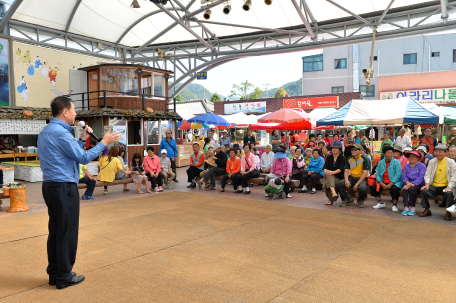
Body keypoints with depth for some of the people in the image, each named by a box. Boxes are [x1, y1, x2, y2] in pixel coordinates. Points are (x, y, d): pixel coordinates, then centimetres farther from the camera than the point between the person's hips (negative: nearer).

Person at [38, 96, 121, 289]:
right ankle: (64, 277, 8)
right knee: (67, 233, -1)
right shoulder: (60, 133, -16)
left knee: (55, 231, 14)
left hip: (50, 186, 10)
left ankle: (54, 274, 23)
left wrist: (82, 139, 15)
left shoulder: (45, 132, 15)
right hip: (64, 188, -10)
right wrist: (104, 142, -8)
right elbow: (83, 158, -15)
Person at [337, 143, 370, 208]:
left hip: (361, 178, -4)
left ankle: (360, 200, 1)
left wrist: (357, 184, -20)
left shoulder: (364, 159, -7)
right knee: (339, 184, -23)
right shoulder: (349, 159, 8)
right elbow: (346, 171, 4)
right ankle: (346, 200, 1)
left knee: (361, 188, -37)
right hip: (352, 178, 4)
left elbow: (365, 173, -12)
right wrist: (346, 180, -18)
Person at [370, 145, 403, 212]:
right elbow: (377, 175, 6)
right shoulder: (380, 163, 10)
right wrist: (381, 183, -12)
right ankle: (381, 203, 2)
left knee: (394, 189, -35)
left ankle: (394, 205, -13)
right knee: (373, 187, -17)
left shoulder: (396, 162, -2)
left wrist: (390, 184, -20)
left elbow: (398, 174, -11)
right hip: (383, 182, 4)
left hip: (394, 182, -4)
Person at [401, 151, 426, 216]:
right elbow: (404, 176, 8)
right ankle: (406, 208, -35)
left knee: (412, 189, -36)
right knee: (404, 189, -30)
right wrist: (407, 183, -14)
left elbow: (420, 178, -11)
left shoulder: (422, 166, 1)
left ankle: (412, 208, -29)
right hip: (409, 183, 4)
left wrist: (412, 184, -23)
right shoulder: (407, 166, 18)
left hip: (418, 184, -4)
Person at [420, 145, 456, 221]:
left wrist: (449, 187, -19)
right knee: (423, 191, -24)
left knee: (449, 193, -34)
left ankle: (448, 212, -12)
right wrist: (427, 183, -12)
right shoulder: (432, 162, 11)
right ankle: (427, 210, -5)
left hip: (445, 187, -3)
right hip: (434, 186, 3)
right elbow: (427, 174, 7)